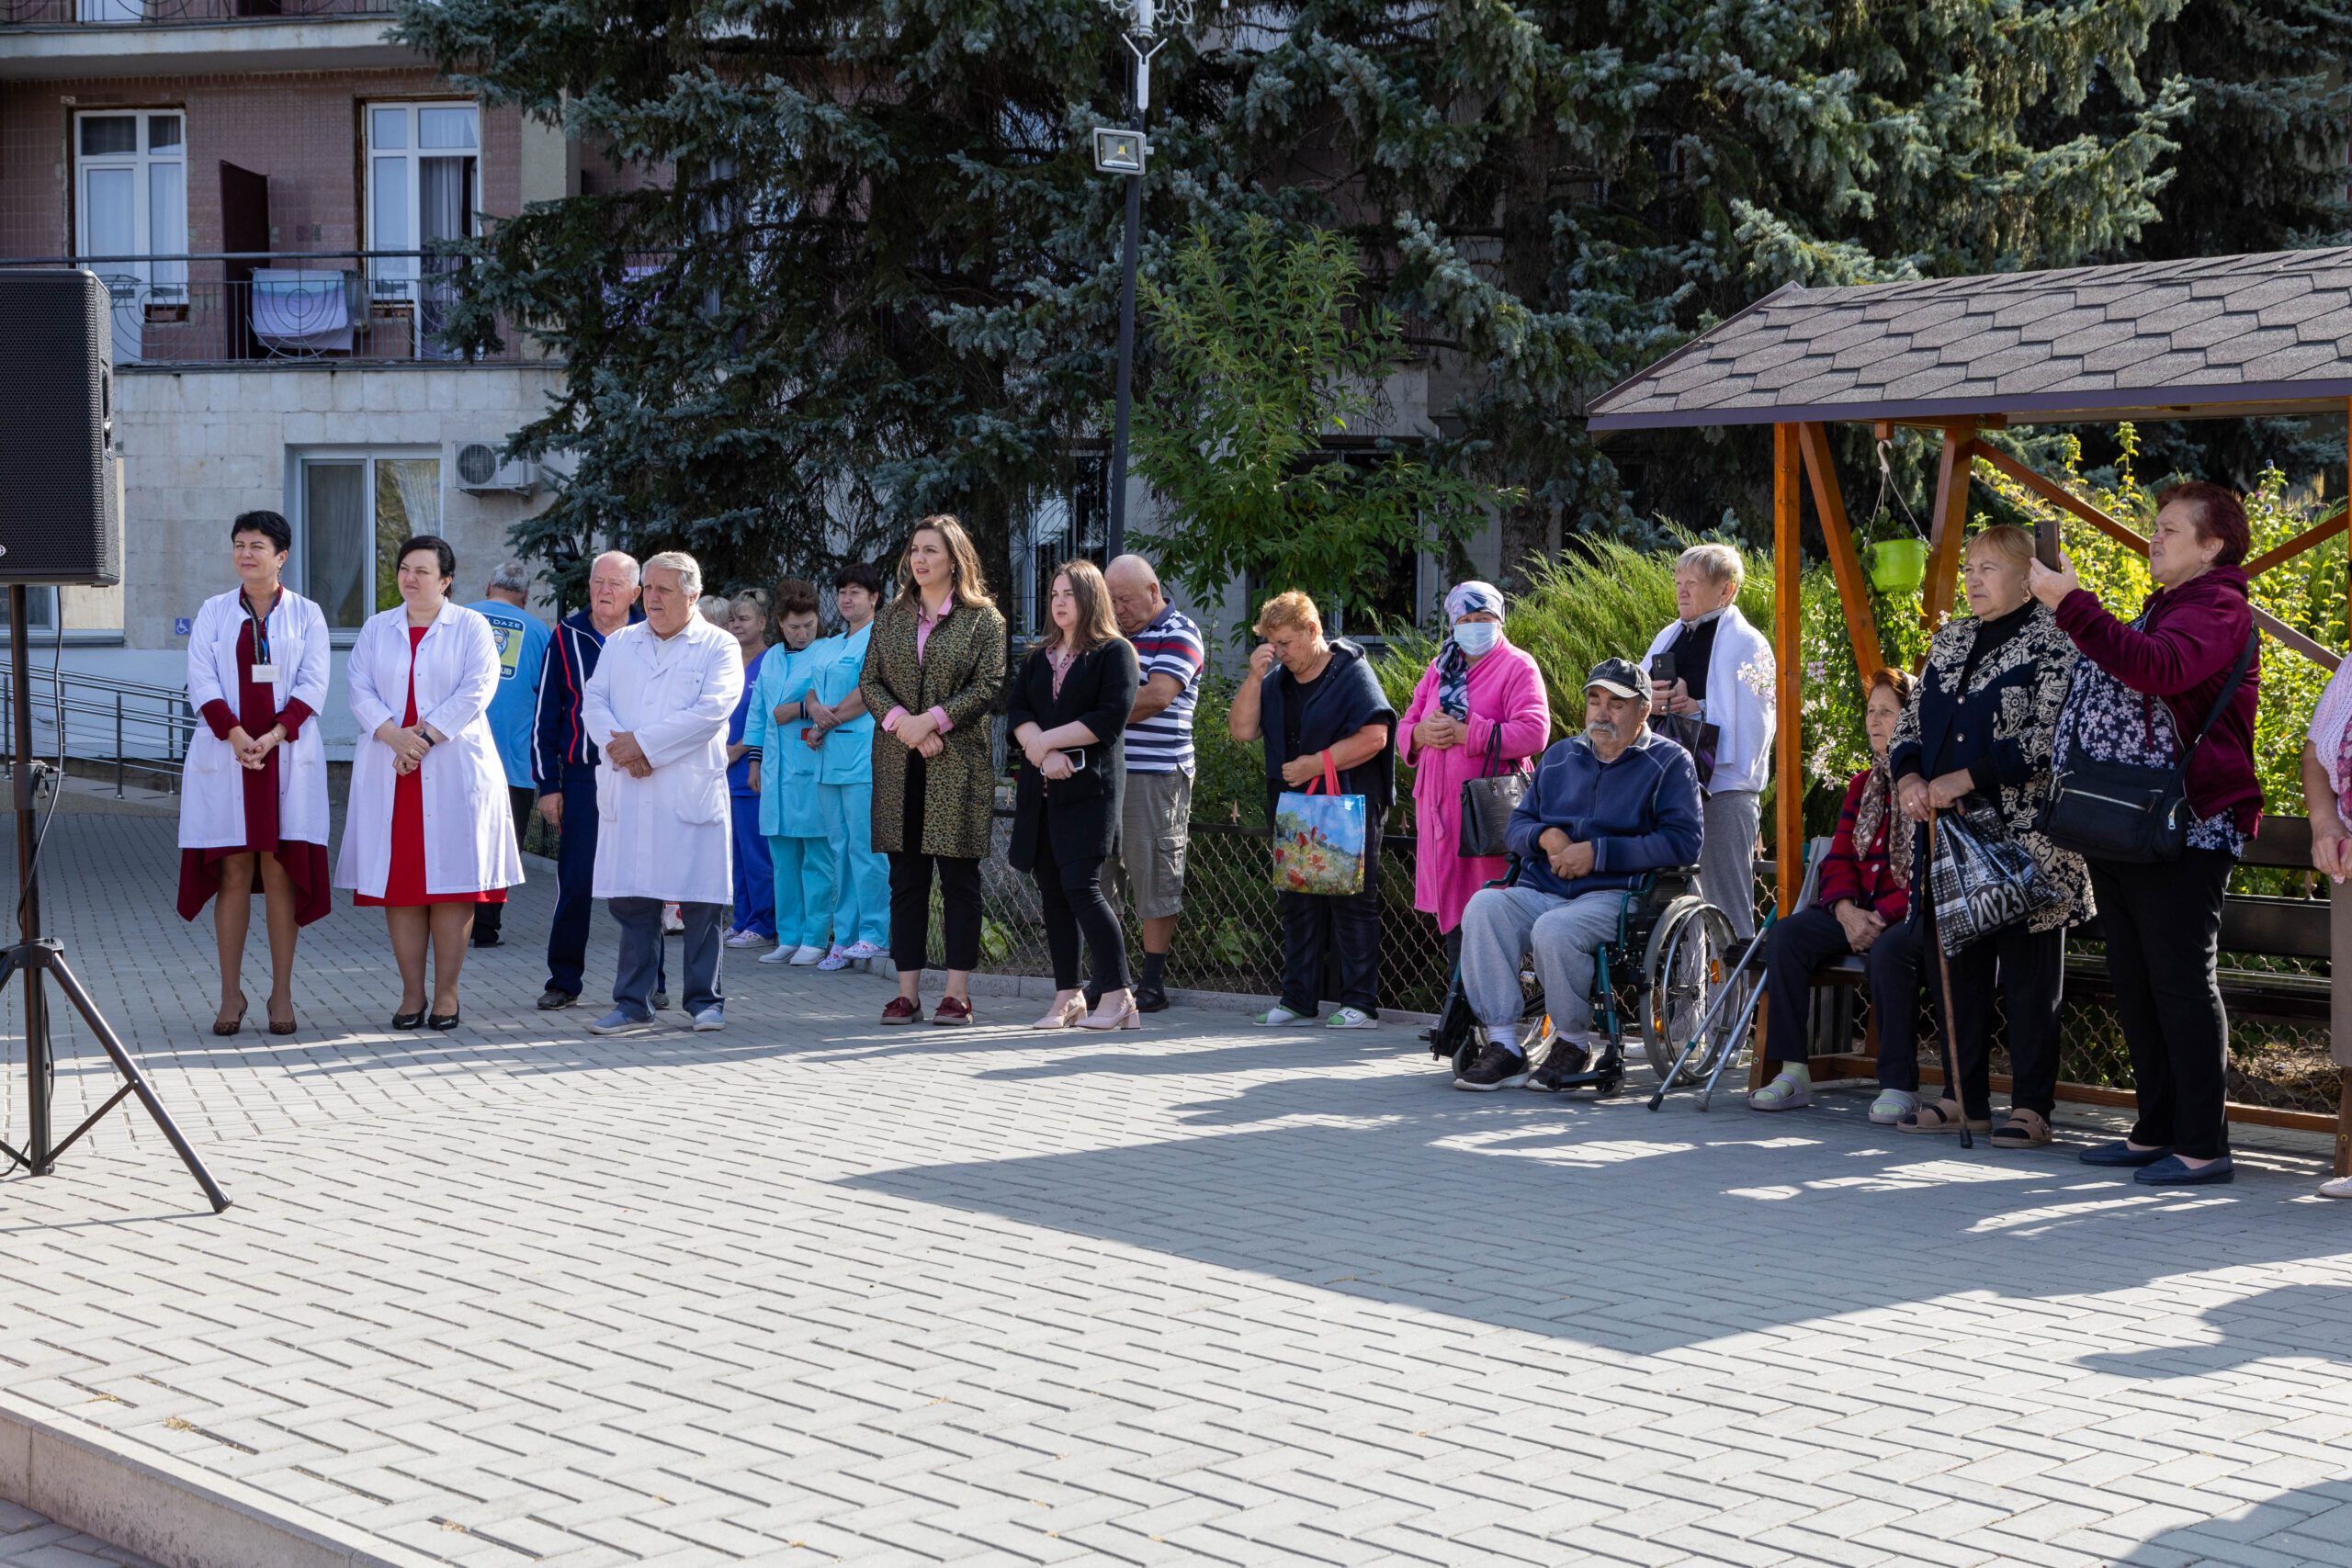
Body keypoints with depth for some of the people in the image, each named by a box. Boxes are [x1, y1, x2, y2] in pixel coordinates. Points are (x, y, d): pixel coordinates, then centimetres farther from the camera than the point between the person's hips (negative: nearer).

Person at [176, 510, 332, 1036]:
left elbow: (313, 684, -1)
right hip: (224, 756, 1)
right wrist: (235, 734, -16)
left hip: (288, 755, -1)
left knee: (280, 873, -2)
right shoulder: (213, 613, 9)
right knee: (233, 874, 0)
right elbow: (202, 682, 0)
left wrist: (274, 736, -15)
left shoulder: (306, 614, 7)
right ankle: (231, 993, 6)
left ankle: (281, 993, 3)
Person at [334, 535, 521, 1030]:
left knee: (451, 882, -4)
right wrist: (393, 735, -14)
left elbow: (476, 691, -7)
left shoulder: (470, 627, 5)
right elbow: (360, 689, 3)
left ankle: (446, 994, 1)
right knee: (398, 883, 0)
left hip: (453, 767, -3)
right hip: (388, 771, 3)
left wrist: (425, 736, -14)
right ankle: (411, 994, 5)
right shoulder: (377, 628, 14)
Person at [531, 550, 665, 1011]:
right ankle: (565, 979, 10)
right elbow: (547, 714, 6)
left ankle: (648, 980, 12)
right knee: (575, 882, 0)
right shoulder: (567, 638, 5)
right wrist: (548, 784, 1)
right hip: (582, 777, 0)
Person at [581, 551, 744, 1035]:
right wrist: (617, 746, -12)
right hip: (627, 791, 4)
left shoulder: (719, 647, 2)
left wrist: (643, 744, -14)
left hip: (692, 791, -3)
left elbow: (710, 711, -11)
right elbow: (594, 701, 8)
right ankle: (634, 1004, 8)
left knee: (701, 903, 1)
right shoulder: (620, 644, 17)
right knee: (631, 900, 3)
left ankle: (705, 1000, 11)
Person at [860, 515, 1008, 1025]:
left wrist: (932, 720, -15)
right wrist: (900, 721, -10)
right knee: (905, 877, 4)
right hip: (899, 766, 4)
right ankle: (907, 991, 7)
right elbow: (869, 681, 8)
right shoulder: (892, 618, 14)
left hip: (958, 764, -4)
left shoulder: (983, 618, 2)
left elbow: (988, 685, -6)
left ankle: (957, 992, 2)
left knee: (958, 877, -1)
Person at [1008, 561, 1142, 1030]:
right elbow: (1015, 711, 6)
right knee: (1052, 891, 4)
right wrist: (1045, 755, -13)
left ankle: (1117, 996, -11)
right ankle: (1067, 998, 10)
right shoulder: (1040, 659, 20)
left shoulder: (1114, 652, 1)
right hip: (1040, 788, 6)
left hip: (1090, 785, -6)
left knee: (1080, 886, -15)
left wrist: (1046, 740, -10)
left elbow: (1111, 718, -11)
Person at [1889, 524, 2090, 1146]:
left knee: (2027, 970, -1)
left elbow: (2049, 735, -16)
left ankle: (2031, 1105, 4)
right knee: (1955, 961, 10)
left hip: (2024, 834, -7)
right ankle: (1965, 1096, 19)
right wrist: (1908, 778, -3)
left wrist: (1965, 778, -19)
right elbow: (1910, 722, 18)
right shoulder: (1948, 639, 16)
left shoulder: (2055, 640, -5)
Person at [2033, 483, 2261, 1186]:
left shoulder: (2216, 609, -9)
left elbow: (2156, 668, -29)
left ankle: (2203, 1145, -4)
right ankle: (2157, 1130, 21)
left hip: (2183, 832, -10)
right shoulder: (2161, 609, 24)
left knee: (2182, 982, -8)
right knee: (2133, 983, 12)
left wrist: (2072, 604, -30)